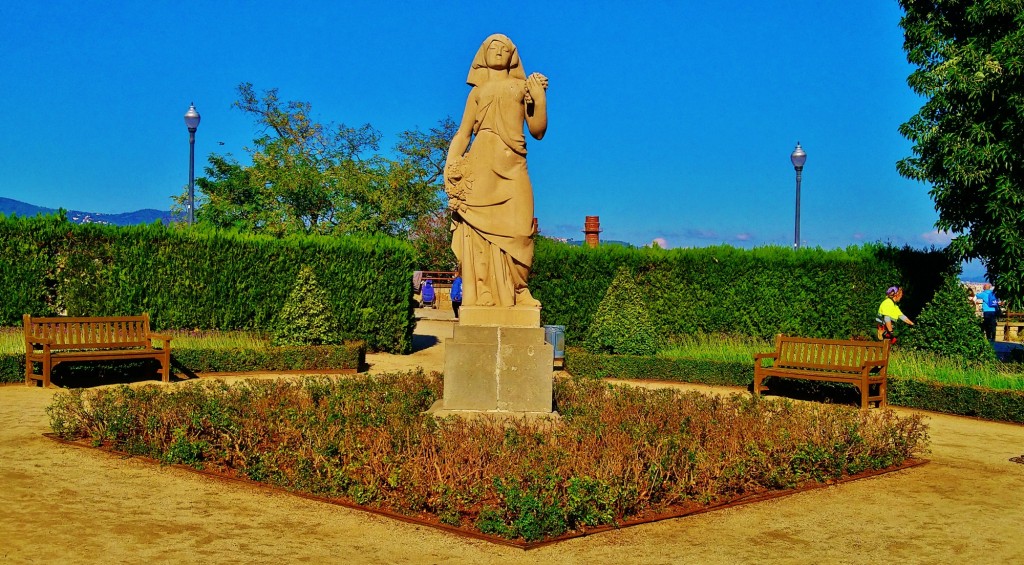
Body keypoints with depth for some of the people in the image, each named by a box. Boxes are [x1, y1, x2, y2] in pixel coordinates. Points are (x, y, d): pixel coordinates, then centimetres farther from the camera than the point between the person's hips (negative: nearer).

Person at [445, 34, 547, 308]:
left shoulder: (523, 87, 20)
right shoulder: (478, 92, 23)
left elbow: (538, 131, 12)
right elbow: (463, 133, 16)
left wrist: (540, 96, 1)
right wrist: (450, 166, 2)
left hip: (512, 167, 0)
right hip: (480, 165, 0)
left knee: (515, 229, -13)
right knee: (480, 230, -11)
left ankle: (514, 294, -10)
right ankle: (481, 297, -14)